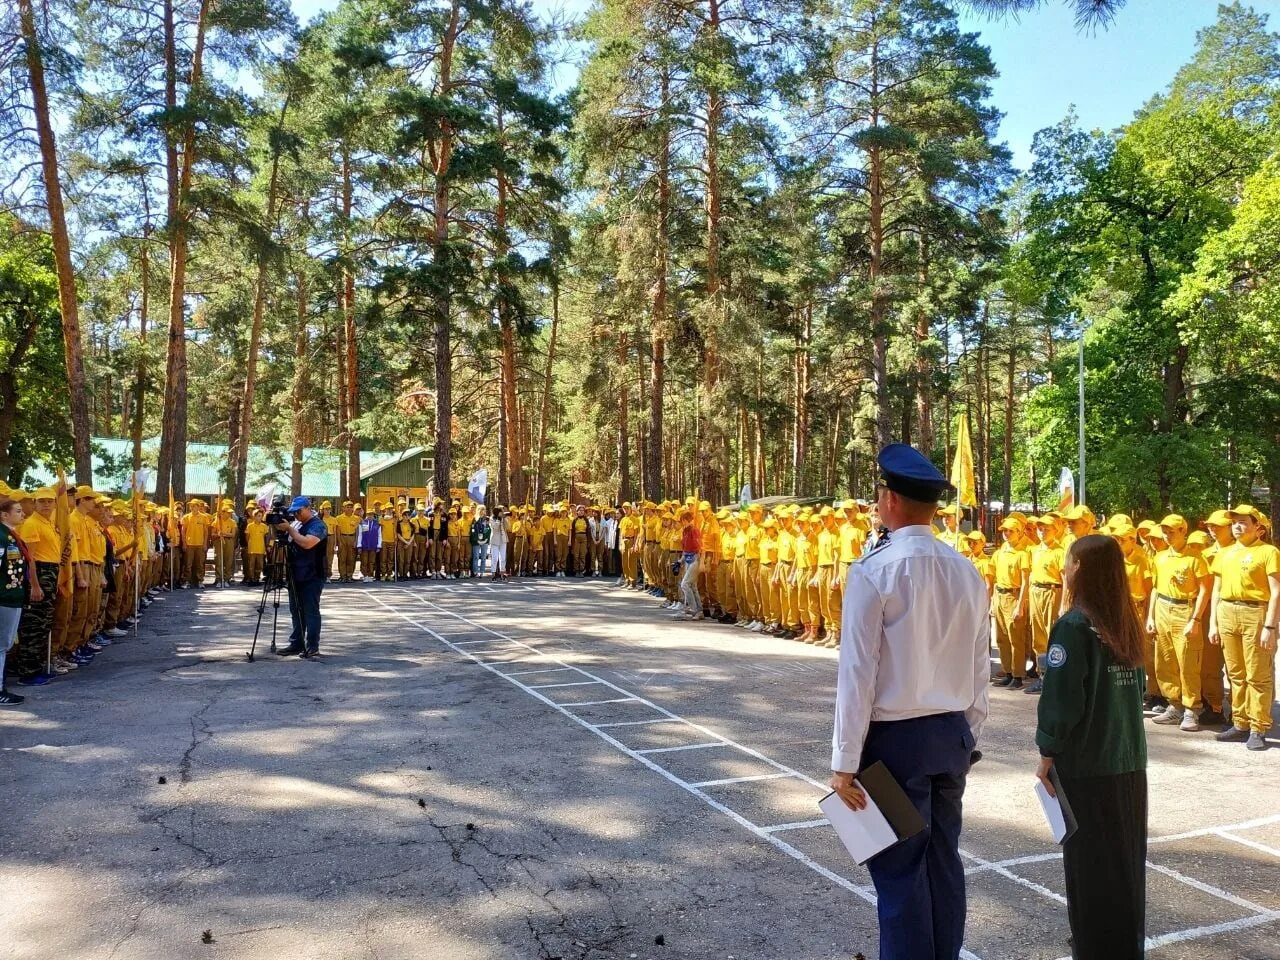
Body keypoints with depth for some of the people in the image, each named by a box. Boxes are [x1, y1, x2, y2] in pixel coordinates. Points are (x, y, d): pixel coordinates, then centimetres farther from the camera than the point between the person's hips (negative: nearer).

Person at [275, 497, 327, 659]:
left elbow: (307, 543, -27)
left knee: (311, 612, -6)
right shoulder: (295, 524, 14)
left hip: (312, 577, -8)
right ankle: (296, 644, 19)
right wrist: (280, 529, 4)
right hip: (296, 576, 8)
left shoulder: (318, 525, -11)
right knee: (296, 611, 12)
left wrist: (288, 529, -22)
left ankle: (312, 648, -3)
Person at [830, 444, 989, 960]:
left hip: (895, 738, -6)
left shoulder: (874, 570, -16)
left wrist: (844, 761, -11)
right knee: (943, 861, 17)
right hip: (952, 734, 6)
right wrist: (968, 735, 19)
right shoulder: (967, 572, 2)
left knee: (899, 869, 5)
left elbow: (858, 672, -16)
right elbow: (980, 670, 7)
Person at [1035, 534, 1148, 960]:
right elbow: (1137, 685, 12)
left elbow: (1061, 699, -18)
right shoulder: (1126, 622, 4)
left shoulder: (1075, 624, -17)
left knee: (1089, 862, 6)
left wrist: (1047, 753, -8)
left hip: (1086, 764, -7)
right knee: (1125, 857, 18)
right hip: (1130, 760, 7)